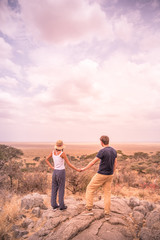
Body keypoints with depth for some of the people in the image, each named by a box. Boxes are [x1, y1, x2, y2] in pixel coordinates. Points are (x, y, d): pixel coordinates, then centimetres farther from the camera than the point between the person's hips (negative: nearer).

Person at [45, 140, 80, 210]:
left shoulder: (53, 152, 0)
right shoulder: (62, 153, -18)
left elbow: (46, 160, 12)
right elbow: (69, 164, -15)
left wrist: (52, 167, 8)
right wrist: (77, 169, -6)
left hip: (55, 172, 5)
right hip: (61, 172, -5)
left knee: (54, 189, 14)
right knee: (61, 189, 7)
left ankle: (54, 205, 22)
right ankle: (61, 206, 16)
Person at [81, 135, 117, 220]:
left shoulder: (102, 151, -21)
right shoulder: (114, 151, 1)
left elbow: (93, 162, -15)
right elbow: (115, 164, 10)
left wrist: (84, 168, -1)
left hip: (101, 175, -6)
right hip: (110, 175, 7)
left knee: (90, 189, 10)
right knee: (107, 193, 14)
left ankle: (89, 209, 13)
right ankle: (107, 214, 18)